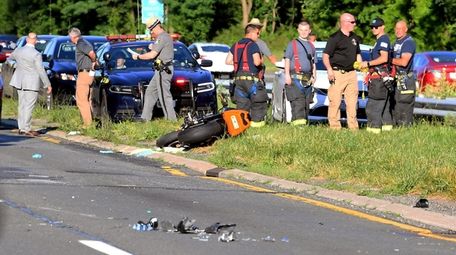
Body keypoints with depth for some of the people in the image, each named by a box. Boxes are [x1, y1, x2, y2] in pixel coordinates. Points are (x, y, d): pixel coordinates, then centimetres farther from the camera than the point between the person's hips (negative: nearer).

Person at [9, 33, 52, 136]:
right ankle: (26, 129, -7)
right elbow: (41, 71, -15)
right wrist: (48, 85, -7)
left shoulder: (18, 51, 2)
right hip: (32, 83, -6)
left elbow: (11, 57, 25)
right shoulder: (36, 54, -16)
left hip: (20, 81, 6)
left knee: (22, 105, 13)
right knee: (29, 106, -5)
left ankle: (21, 128, 16)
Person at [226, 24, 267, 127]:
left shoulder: (236, 45, 13)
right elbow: (257, 62, -18)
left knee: (241, 102, 10)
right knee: (259, 101, 3)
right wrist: (261, 61, 3)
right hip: (251, 78, -7)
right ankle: (257, 121, -1)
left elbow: (228, 61, 12)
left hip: (238, 78, 7)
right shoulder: (253, 45, -9)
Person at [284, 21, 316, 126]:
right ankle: (298, 121, -24)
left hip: (308, 79, 6)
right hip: (295, 78, -6)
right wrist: (287, 75, -11)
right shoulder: (293, 44, 5)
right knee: (298, 101, -16)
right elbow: (287, 60, -1)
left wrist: (314, 76, 11)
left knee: (306, 102, 4)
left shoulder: (311, 46, 21)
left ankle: (304, 121, 8)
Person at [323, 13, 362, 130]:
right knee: (335, 101, -6)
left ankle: (353, 127, 12)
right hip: (337, 74, -7)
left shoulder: (355, 38, 17)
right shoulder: (335, 38, -6)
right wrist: (329, 70, -22)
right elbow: (325, 56, -10)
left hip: (351, 74, 7)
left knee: (352, 102, 7)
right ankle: (335, 127, -2)